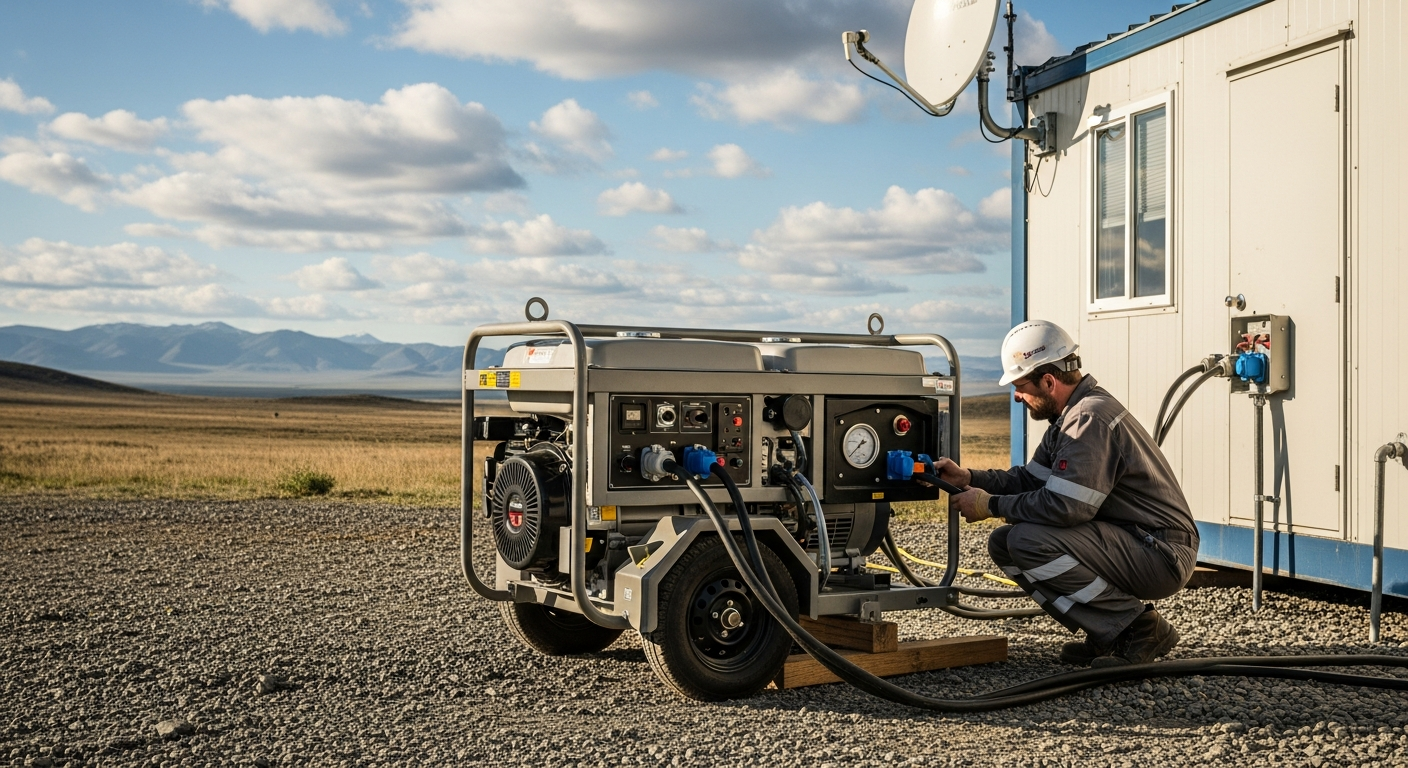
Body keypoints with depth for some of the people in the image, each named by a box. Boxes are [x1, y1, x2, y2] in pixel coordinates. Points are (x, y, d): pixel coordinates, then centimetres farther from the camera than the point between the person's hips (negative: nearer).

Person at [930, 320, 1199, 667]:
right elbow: (1029, 479, 16)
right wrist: (968, 478, 3)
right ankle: (1109, 631, 8)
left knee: (1028, 541, -26)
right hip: (1127, 542, 10)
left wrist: (992, 505, -16)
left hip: (1163, 554, -10)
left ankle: (1140, 628, -11)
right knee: (1003, 543, 4)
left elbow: (1063, 506, -28)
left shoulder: (1091, 418, -21)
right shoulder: (1071, 416, 11)